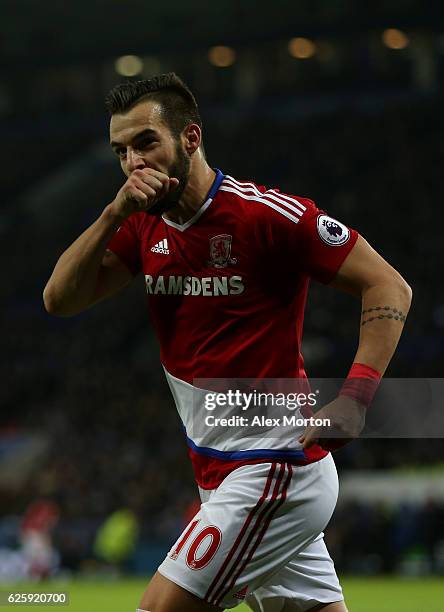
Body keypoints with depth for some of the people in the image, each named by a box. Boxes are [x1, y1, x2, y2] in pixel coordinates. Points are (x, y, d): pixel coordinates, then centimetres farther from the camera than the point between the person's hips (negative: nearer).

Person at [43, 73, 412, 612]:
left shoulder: (269, 214, -15)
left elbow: (389, 287, -14)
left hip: (273, 470, -8)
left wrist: (354, 399, -26)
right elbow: (60, 300, 1)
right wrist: (114, 214, -12)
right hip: (221, 474, 8)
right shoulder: (145, 227, 7)